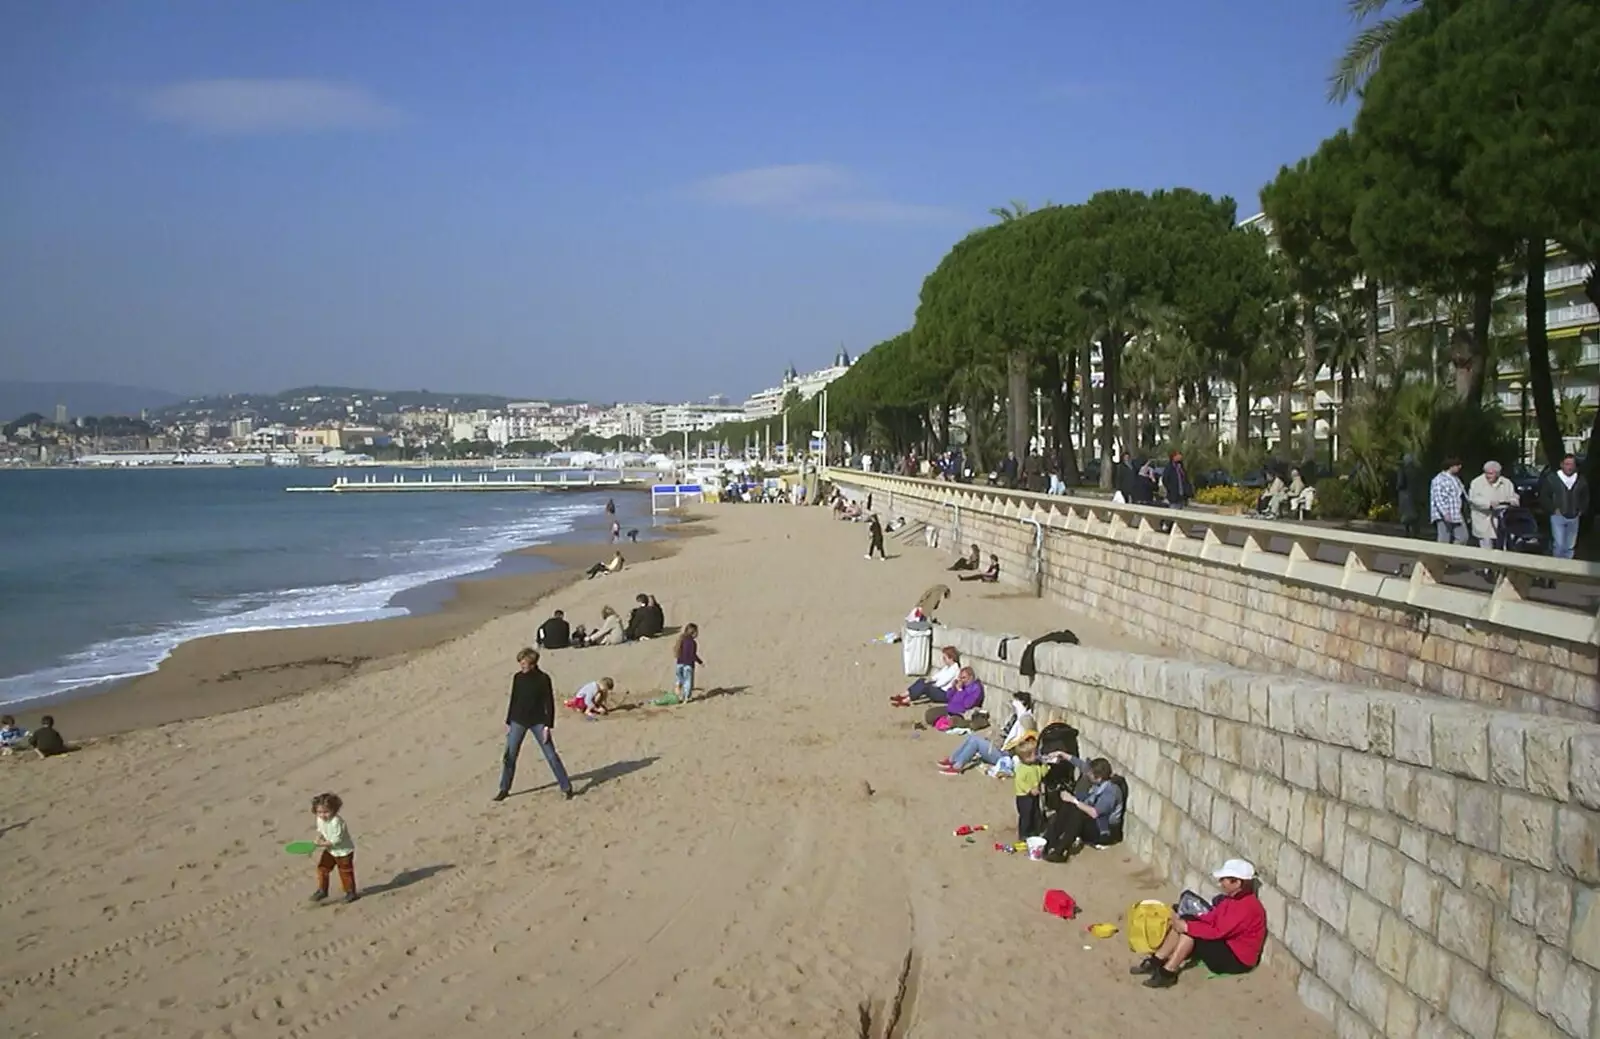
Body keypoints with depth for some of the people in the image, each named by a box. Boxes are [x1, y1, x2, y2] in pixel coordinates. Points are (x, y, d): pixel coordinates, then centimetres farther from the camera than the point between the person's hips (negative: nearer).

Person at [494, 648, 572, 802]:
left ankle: (566, 787, 4)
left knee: (551, 755, -3)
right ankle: (504, 790, 15)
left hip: (538, 722, -3)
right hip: (518, 722, 3)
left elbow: (549, 703, -8)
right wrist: (508, 722, 10)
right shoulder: (517, 677, 1)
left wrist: (548, 726, -12)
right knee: (509, 756, 3)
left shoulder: (543, 679, -10)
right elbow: (513, 701, 10)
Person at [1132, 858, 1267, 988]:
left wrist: (1187, 927, -25)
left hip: (1237, 959, -10)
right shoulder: (1233, 897, 6)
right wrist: (1185, 922, -5)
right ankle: (1156, 962, -5)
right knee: (1183, 923, -3)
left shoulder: (1246, 906, -26)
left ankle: (1167, 973, -21)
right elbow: (1212, 918, 8)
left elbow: (1217, 931, -30)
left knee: (1189, 932, -24)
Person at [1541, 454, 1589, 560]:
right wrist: (1553, 509, -9)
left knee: (1570, 546, 10)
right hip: (1558, 516, -3)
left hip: (1574, 518, 3)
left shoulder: (1581, 480, 2)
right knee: (1559, 544, -10)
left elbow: (1585, 497, 17)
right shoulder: (1552, 478, -8)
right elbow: (1544, 496, -2)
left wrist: (1581, 510, 6)